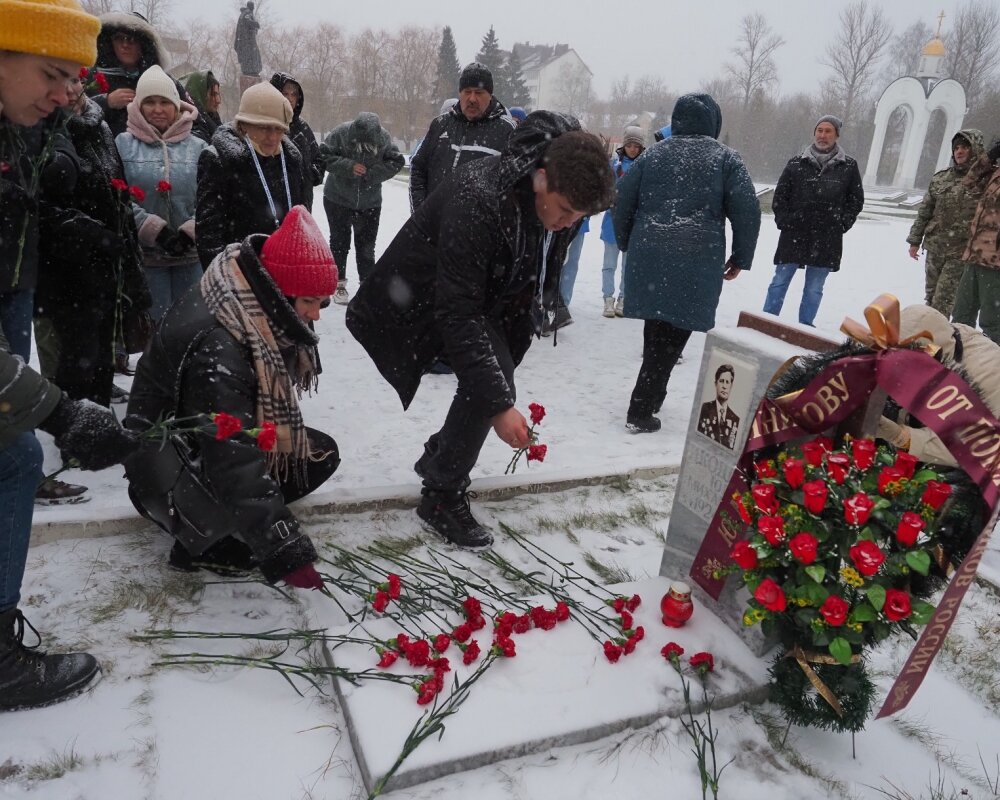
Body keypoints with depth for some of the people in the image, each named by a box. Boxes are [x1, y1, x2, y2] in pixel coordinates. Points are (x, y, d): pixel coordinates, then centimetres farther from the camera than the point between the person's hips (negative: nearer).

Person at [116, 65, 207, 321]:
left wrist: (189, 231, -13)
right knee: (154, 322, 1)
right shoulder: (123, 144, 0)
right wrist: (155, 229, -16)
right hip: (144, 254, -2)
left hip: (190, 254, 2)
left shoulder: (198, 147, 6)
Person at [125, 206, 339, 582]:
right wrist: (288, 554, -40)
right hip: (167, 468, -8)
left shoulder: (259, 317, -9)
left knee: (321, 453, -4)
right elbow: (235, 465, -39)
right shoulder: (215, 347, -35)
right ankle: (198, 544, -5)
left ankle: (216, 521, -3)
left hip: (225, 439, 9)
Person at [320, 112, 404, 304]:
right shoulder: (340, 133, -20)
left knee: (366, 245, 8)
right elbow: (324, 155, -15)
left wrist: (373, 173, -22)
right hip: (338, 199, -1)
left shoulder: (384, 137, -15)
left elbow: (397, 161, -9)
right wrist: (349, 166, -28)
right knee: (340, 242, 7)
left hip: (370, 202, 1)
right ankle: (339, 283, 20)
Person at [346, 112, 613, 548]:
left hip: (487, 291, 8)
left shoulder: (563, 197, -14)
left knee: (493, 380, 9)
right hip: (427, 295, -7)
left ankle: (439, 457, 35)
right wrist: (499, 403, -41)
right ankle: (442, 496, -2)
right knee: (489, 387, -21)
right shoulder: (479, 201, -38)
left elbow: (541, 273, 6)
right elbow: (458, 313, -39)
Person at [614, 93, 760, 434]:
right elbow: (747, 211, -4)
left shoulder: (654, 153, 13)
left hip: (649, 256, 4)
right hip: (697, 263, -4)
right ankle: (641, 410, -4)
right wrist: (740, 258, 6)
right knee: (672, 334, -1)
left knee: (657, 327, 18)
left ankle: (652, 394, 31)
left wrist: (627, 244, 23)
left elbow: (623, 200, 11)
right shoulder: (726, 158, 4)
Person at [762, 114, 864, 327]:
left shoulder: (849, 166, 4)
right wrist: (784, 220, -1)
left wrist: (842, 224, 3)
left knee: (814, 289, 7)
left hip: (827, 239, 0)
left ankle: (805, 325, 16)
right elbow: (780, 195, 7)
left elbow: (856, 199, 11)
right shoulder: (797, 163, 3)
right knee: (779, 282, 2)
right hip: (794, 234, 0)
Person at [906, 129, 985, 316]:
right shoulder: (940, 178, 7)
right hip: (934, 247, 5)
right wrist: (915, 241, 12)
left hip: (962, 252, -4)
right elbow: (924, 211, 13)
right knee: (930, 296, 12)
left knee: (943, 300, -8)